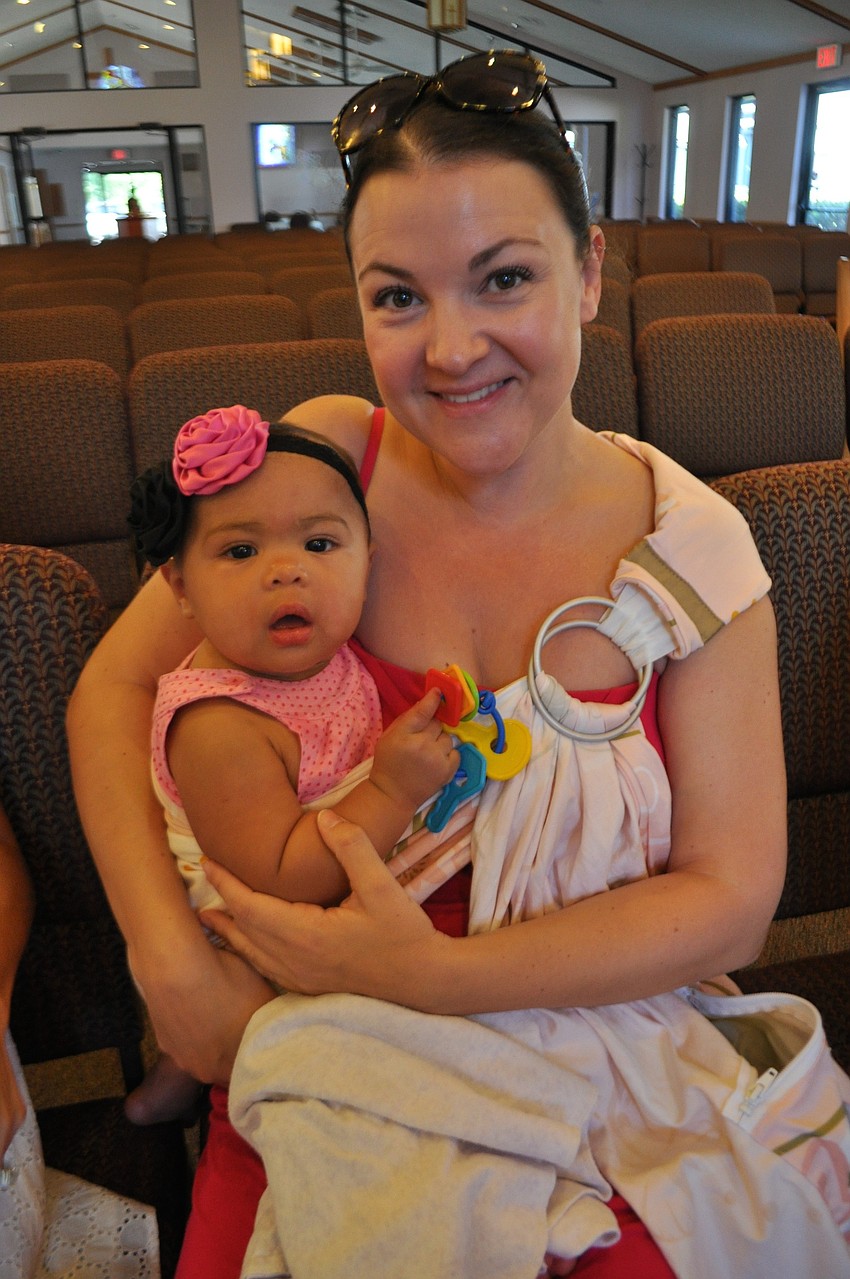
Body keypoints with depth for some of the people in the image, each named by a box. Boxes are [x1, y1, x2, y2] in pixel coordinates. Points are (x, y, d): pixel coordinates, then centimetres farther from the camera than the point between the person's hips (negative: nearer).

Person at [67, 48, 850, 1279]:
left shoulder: (690, 547, -9)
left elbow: (732, 895, -9)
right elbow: (116, 689, -4)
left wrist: (434, 974, -20)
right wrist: (173, 959, -17)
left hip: (594, 1048, 1)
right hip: (319, 1052, 1)